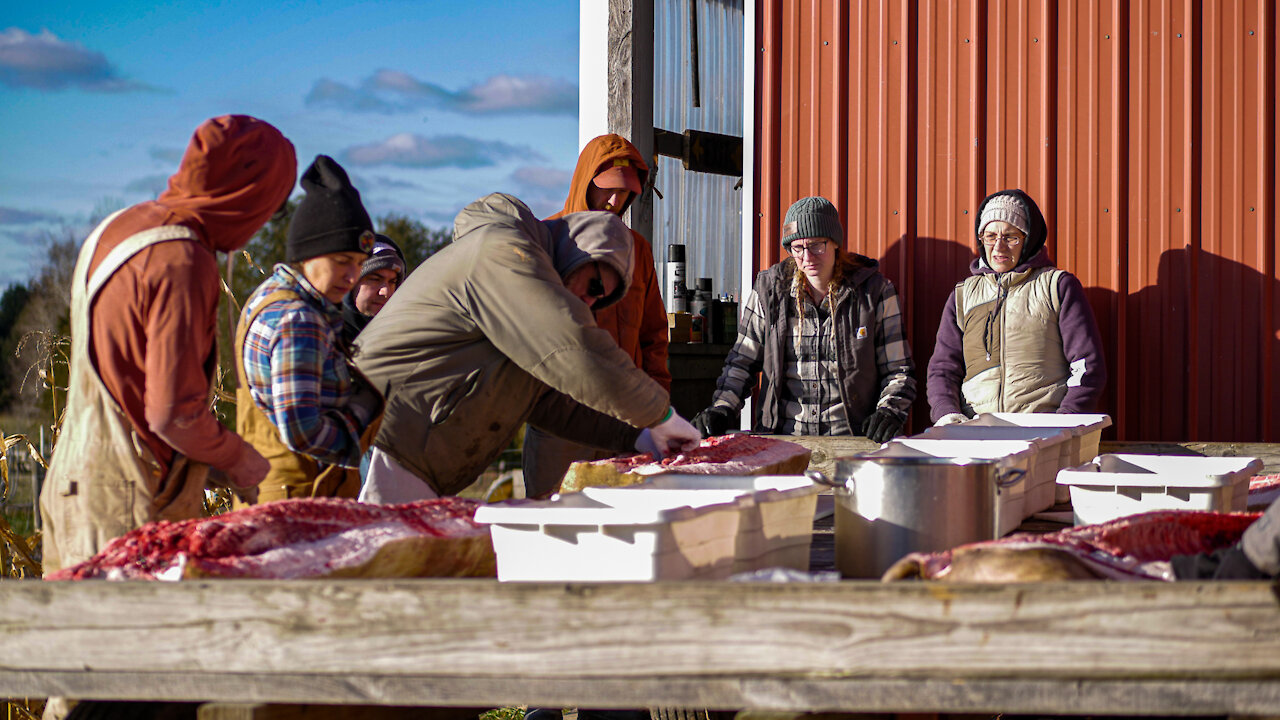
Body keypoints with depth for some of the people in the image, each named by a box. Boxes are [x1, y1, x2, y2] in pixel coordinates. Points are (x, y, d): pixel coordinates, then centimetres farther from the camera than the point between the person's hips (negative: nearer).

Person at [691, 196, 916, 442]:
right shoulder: (768, 290, 9)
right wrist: (721, 410, 1)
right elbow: (741, 362, 17)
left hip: (849, 439, -1)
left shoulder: (874, 291, 5)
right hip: (781, 437, 2)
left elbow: (898, 370, 10)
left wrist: (889, 412, -9)